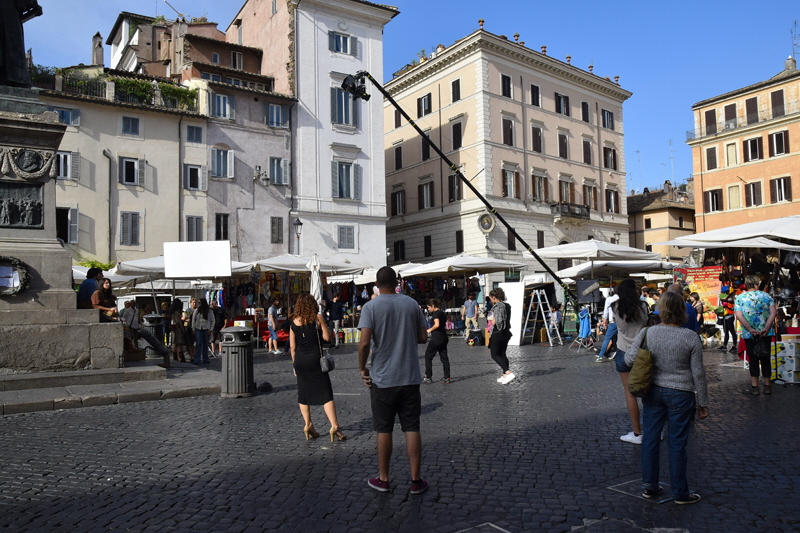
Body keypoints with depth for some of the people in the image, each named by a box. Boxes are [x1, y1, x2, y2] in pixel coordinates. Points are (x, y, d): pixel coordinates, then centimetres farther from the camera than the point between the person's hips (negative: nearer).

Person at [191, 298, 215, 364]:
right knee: (198, 344, -7)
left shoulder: (209, 311, 3)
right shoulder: (196, 310, 4)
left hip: (206, 329, 1)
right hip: (198, 329, -1)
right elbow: (193, 319, 7)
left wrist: (211, 329, 0)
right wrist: (193, 328, 0)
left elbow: (212, 321, 8)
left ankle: (205, 359, 15)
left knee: (205, 344, 6)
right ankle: (197, 359, -5)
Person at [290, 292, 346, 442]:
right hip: (315, 359, -3)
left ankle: (308, 425, 17)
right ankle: (334, 426, -6)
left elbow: (292, 346, 7)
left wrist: (295, 364, 16)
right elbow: (327, 337, -5)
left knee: (303, 394, 15)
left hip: (299, 361, 3)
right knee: (325, 394, -2)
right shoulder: (317, 318, -5)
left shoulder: (294, 322, 4)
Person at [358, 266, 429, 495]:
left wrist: (362, 368, -5)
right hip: (410, 377, 2)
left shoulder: (370, 307, -9)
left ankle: (383, 479, 21)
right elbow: (423, 337, 5)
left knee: (384, 430, 10)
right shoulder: (412, 304, 1)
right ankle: (416, 480, 14)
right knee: (412, 428, 8)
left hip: (382, 379, -2)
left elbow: (364, 342, -18)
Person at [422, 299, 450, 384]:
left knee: (428, 357, 4)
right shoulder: (442, 312, 14)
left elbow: (437, 325, -27)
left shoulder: (436, 313, -14)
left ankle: (428, 377, 8)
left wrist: (430, 329, -10)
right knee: (444, 358, 10)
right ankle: (447, 378, 11)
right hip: (444, 337, 9)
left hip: (436, 338, -9)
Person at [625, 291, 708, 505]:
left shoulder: (647, 333, -8)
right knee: (677, 443, 8)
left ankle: (649, 486, 25)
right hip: (680, 394, -2)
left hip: (653, 391, 2)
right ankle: (680, 493, 21)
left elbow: (629, 359, -7)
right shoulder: (691, 338, -11)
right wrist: (702, 403, 3)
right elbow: (698, 373, -6)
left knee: (650, 438, 13)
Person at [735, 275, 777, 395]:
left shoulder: (740, 298, -2)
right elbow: (773, 312, -9)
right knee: (766, 359, 11)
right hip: (765, 333, 1)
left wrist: (750, 329, -14)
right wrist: (766, 328, -14)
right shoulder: (766, 296, 3)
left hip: (749, 334, -1)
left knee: (753, 359, 6)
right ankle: (767, 386, 18)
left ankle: (754, 387, 9)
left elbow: (739, 316, -13)